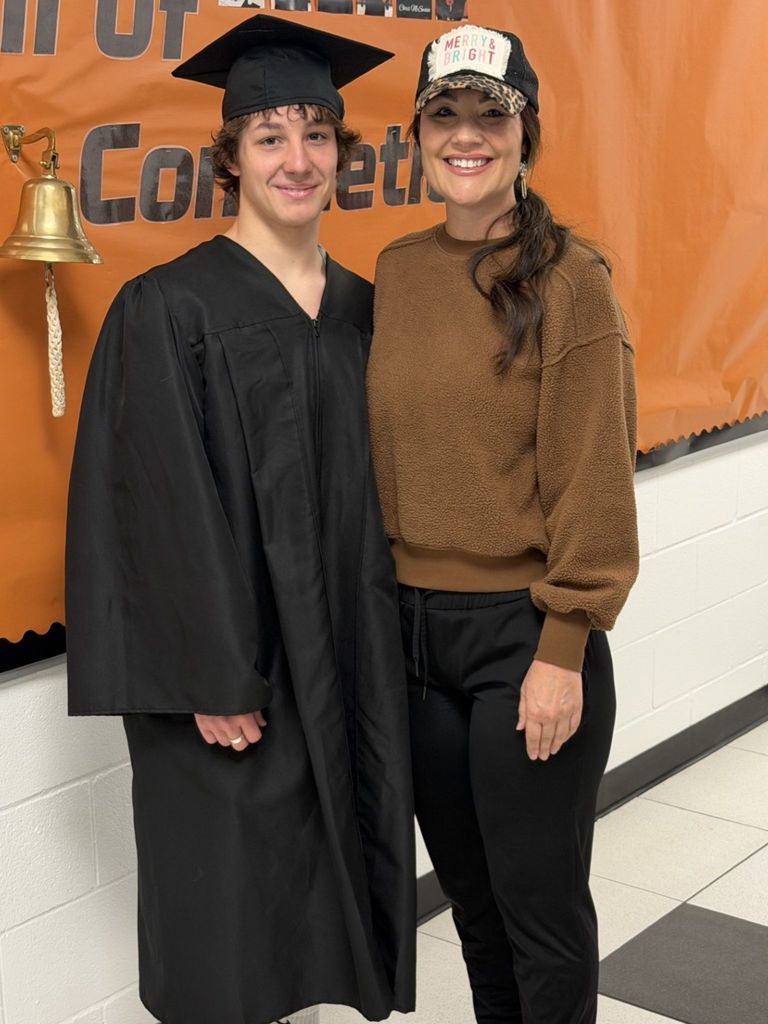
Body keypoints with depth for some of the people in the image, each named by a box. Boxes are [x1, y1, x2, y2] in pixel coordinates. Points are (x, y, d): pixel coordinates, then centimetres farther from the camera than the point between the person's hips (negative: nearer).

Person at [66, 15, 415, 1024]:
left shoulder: (360, 308, 8)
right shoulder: (169, 310, -11)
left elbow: (378, 488, 13)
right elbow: (165, 507, -15)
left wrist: (385, 649, 9)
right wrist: (215, 681, -17)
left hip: (353, 660, 6)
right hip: (236, 665, -6)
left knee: (340, 883, 15)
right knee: (240, 905, 5)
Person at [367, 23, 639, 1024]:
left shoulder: (568, 279, -10)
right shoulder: (396, 273, 6)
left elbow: (594, 478, -12)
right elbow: (386, 454, 11)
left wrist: (564, 650, -14)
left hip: (521, 634, -5)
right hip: (415, 627, 5)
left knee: (540, 907, 7)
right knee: (470, 894, 19)